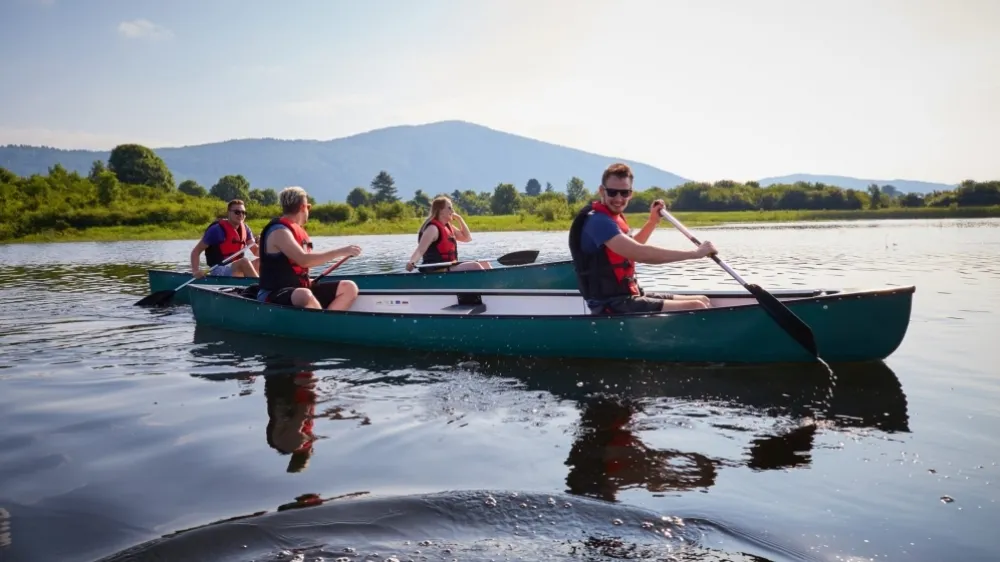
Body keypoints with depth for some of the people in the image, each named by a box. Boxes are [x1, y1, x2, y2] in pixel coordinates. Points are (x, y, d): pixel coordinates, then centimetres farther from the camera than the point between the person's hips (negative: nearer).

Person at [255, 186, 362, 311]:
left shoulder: (298, 231, 17)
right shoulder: (279, 231, -12)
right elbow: (304, 260, -25)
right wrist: (340, 252, -23)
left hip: (300, 289, 9)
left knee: (349, 287, -5)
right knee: (304, 295, -42)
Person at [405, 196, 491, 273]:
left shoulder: (447, 227, 15)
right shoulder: (433, 228, -14)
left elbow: (467, 238, 23)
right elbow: (420, 250, -25)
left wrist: (459, 219, 13)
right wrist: (411, 262, -45)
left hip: (450, 267, 10)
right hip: (438, 271, -10)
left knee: (484, 264, 6)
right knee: (474, 266, -25)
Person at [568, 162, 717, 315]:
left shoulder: (614, 217, 14)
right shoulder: (598, 221, -19)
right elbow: (640, 254, -30)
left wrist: (653, 220, 21)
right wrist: (695, 253, -24)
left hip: (627, 297, 10)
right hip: (611, 306, -10)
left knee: (702, 301, 7)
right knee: (696, 309, -20)